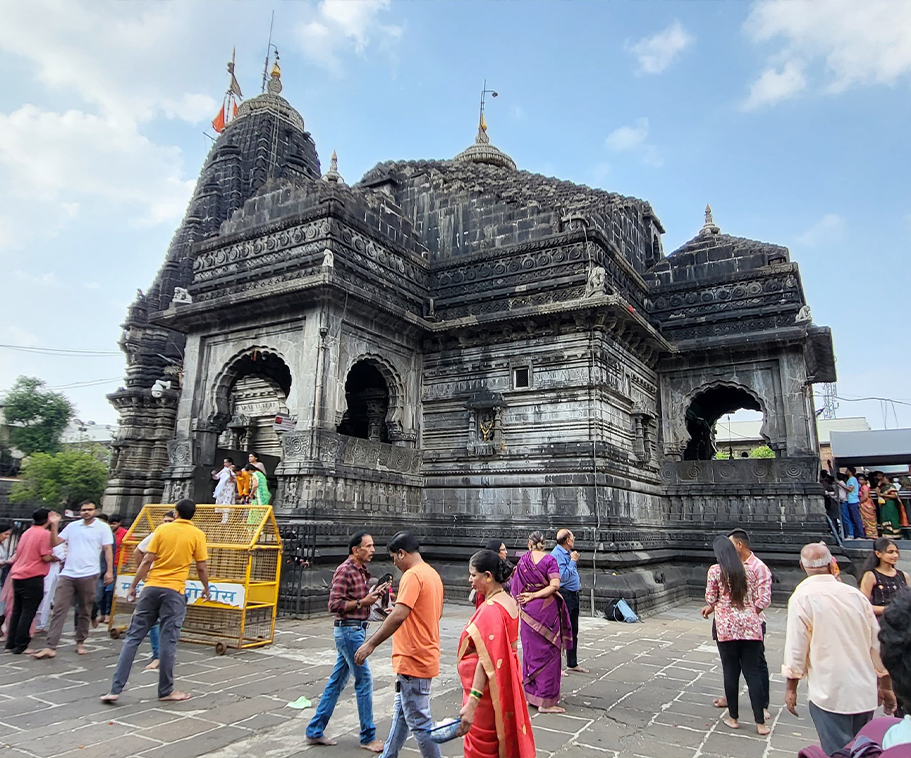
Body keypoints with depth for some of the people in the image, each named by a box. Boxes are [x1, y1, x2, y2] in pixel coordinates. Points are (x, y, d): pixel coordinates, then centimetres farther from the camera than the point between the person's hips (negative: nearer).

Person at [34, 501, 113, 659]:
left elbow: (108, 550, -3)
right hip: (67, 574, 3)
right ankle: (50, 647, -2)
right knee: (59, 609, -3)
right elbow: (54, 543, 7)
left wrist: (109, 571, -10)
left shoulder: (103, 527, 0)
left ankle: (80, 643, 21)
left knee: (84, 612, 8)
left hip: (88, 575, -2)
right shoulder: (72, 526, 10)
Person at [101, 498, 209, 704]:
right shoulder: (197, 535, -1)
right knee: (168, 641, 4)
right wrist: (206, 588, 16)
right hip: (174, 591, -2)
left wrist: (133, 586, 8)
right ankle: (166, 690, 13)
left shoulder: (162, 529, 3)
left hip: (151, 588, 2)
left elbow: (147, 560, -1)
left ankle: (116, 689, 10)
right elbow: (201, 567, 0)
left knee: (133, 637, 9)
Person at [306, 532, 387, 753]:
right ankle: (368, 737, 11)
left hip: (355, 630, 9)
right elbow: (334, 605, -19)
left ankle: (315, 731, 24)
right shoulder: (345, 571, -16)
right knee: (364, 680, -2)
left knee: (337, 681, 14)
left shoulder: (361, 571, 13)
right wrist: (363, 602, -19)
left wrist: (372, 594, 4)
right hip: (349, 629, -9)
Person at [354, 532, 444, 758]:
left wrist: (371, 644, -24)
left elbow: (399, 615, -29)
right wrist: (396, 612, 26)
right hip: (424, 657, 10)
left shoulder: (412, 575, -19)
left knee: (419, 722, 1)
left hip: (413, 660, -10)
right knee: (401, 713, 21)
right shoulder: (433, 574, 11)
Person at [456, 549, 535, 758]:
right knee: (507, 736, 21)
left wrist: (472, 703, -33)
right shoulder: (509, 601, 2)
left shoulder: (490, 610, -25)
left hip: (486, 686, -9)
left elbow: (486, 661, -31)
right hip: (507, 682, 9)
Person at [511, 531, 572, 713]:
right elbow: (555, 585, -19)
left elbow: (517, 589, 4)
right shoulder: (549, 560, -8)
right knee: (548, 652, 2)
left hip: (528, 610, 4)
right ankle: (546, 701, 4)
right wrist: (535, 595, -10)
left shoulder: (522, 561, 2)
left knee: (531, 651, 15)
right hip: (547, 609, -4)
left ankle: (531, 694, 24)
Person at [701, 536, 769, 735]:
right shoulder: (748, 570, 7)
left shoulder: (715, 570, -5)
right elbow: (755, 598, 12)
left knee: (731, 672, 8)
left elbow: (710, 599, -3)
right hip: (751, 626, 3)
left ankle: (733, 717, 18)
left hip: (727, 627, -3)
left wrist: (711, 607, 19)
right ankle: (760, 723, 9)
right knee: (753, 673, 7)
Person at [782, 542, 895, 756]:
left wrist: (791, 687, 1)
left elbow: (796, 648, -12)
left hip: (830, 694, -5)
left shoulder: (802, 597, -13)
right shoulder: (855, 594, 1)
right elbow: (877, 644, 8)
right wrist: (885, 686, 20)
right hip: (865, 692, 6)